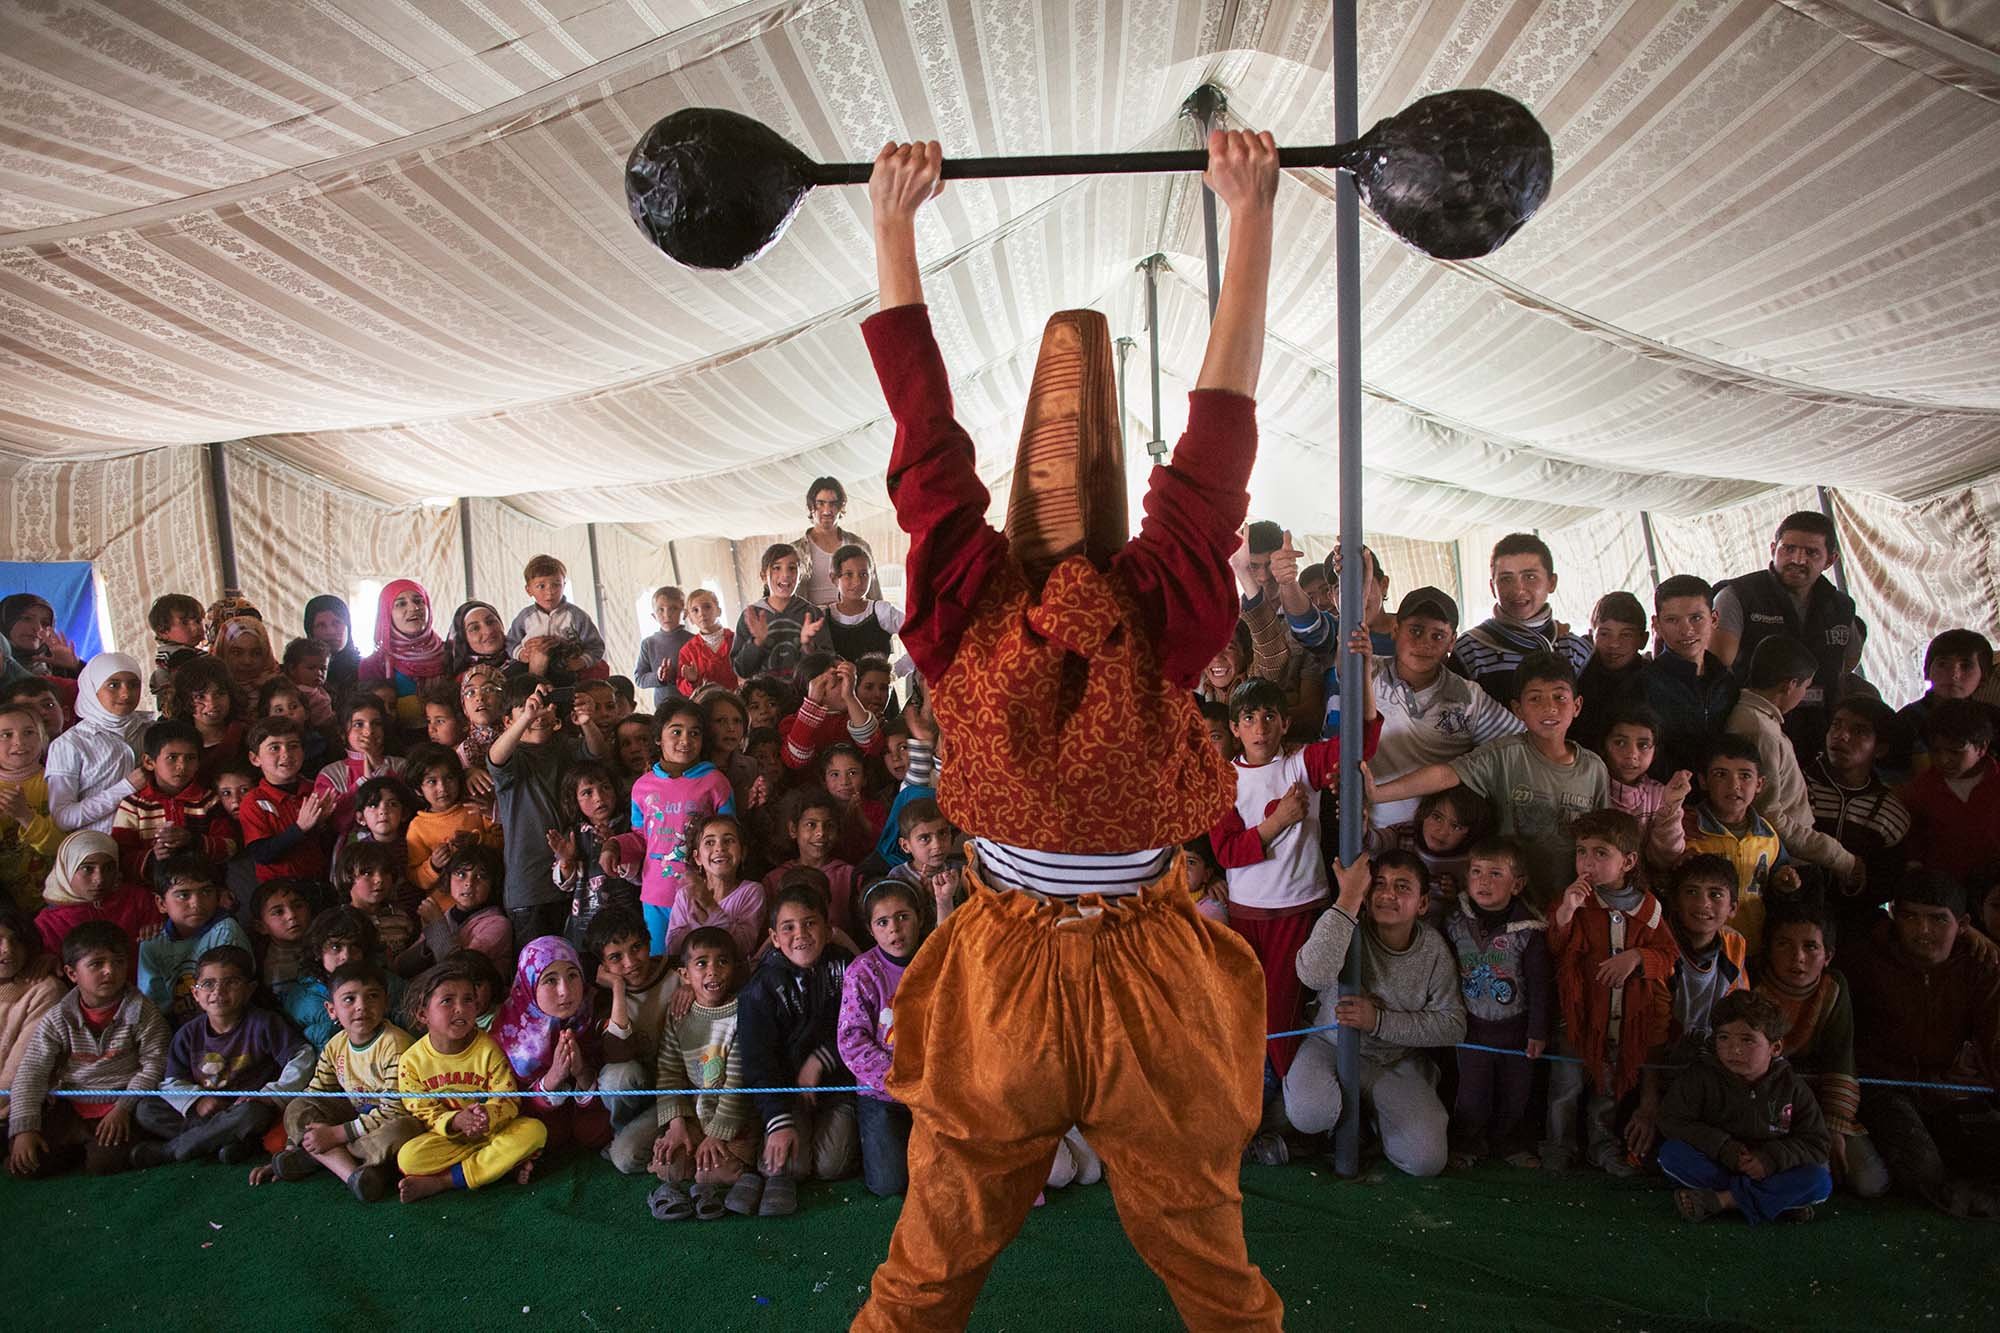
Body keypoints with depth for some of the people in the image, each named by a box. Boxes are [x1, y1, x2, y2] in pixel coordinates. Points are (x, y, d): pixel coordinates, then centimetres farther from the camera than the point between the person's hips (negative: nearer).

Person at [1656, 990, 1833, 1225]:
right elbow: (1673, 1121, -13)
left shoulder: (1792, 1087, -5)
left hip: (1767, 1173, 1)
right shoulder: (1700, 1078, -9)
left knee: (1821, 1181, -25)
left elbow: (1816, 1145, -4)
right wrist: (1724, 1148, -23)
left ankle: (1722, 1200, -25)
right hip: (1717, 1167, -1)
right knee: (1670, 1152, -27)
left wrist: (1772, 1157, -21)